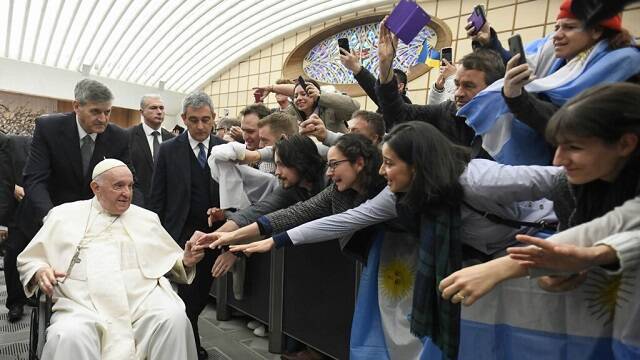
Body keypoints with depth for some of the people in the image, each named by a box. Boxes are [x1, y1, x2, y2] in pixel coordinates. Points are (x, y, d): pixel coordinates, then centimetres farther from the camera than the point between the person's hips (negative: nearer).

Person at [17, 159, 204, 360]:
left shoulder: (146, 218, 19)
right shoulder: (64, 215, 15)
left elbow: (170, 262, 20)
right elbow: (28, 260, 17)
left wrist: (185, 261, -3)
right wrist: (40, 272, -5)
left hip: (144, 298, 1)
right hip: (84, 304, -1)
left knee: (175, 319, -27)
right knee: (69, 337, -33)